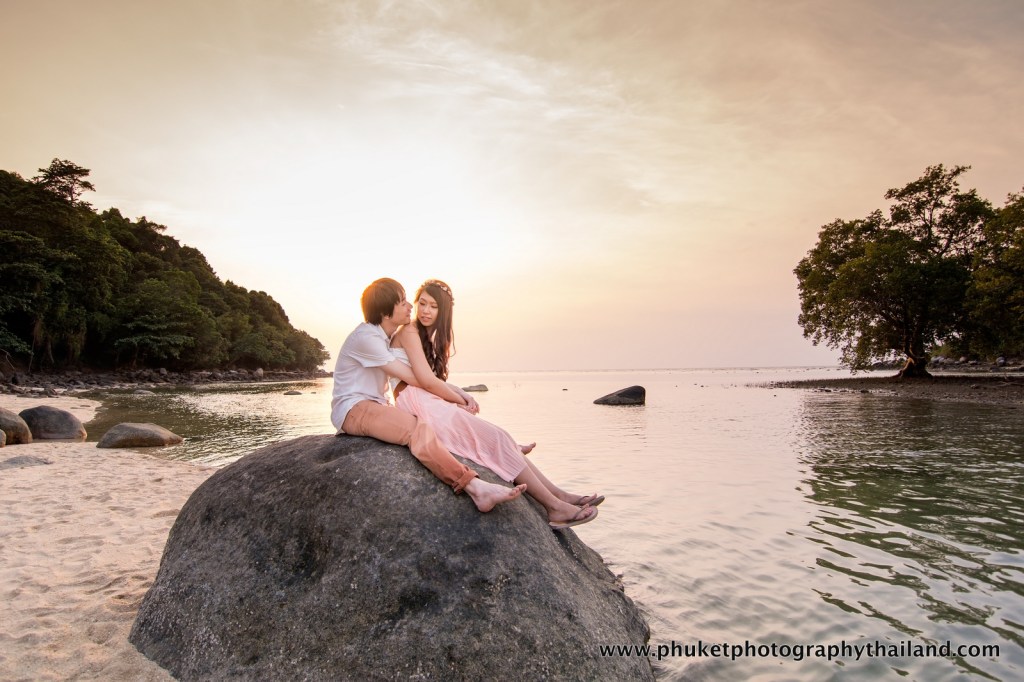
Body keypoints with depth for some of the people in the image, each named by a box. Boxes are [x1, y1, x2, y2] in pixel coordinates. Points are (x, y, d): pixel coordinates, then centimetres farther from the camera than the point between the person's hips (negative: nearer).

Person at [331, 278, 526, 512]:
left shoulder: (388, 338, 13)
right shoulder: (366, 337, -16)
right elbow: (414, 378, -18)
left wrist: (461, 394, -3)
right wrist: (458, 398, -12)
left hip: (375, 407, 10)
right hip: (353, 409, -10)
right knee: (417, 429, -33)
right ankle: (475, 488, -45)